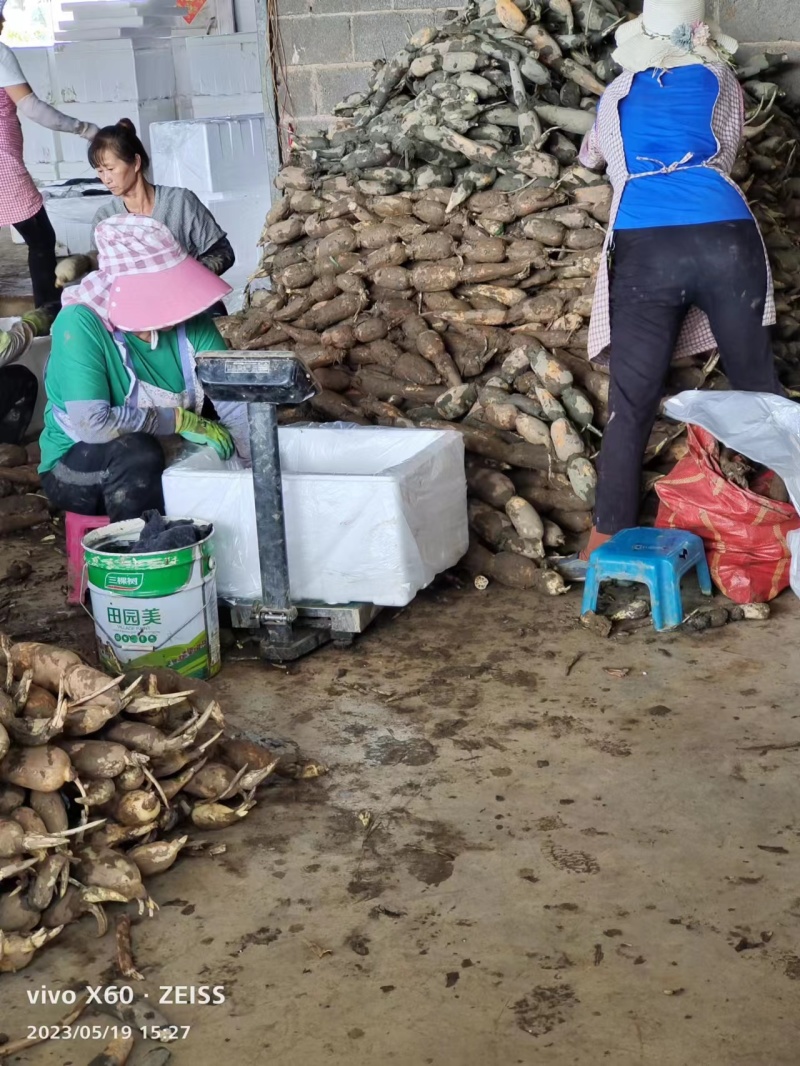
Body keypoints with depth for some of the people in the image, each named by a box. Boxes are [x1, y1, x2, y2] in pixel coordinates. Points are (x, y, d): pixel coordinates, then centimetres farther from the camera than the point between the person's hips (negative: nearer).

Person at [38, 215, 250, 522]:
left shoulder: (190, 320, -11)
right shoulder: (80, 323, -24)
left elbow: (235, 402, -15)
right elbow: (92, 423, -32)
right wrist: (180, 420, -25)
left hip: (166, 461, 6)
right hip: (76, 468, -5)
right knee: (137, 450, -34)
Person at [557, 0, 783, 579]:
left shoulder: (619, 92, 21)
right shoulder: (722, 85, 20)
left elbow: (592, 155, 40)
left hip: (645, 251, 0)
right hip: (725, 240, 0)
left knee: (631, 403, 0)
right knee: (759, 388, 9)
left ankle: (608, 542, 0)